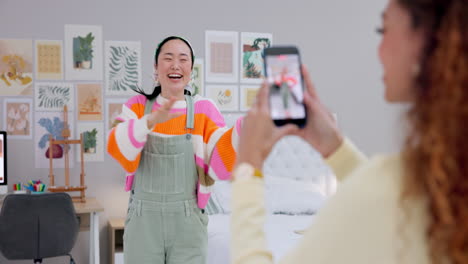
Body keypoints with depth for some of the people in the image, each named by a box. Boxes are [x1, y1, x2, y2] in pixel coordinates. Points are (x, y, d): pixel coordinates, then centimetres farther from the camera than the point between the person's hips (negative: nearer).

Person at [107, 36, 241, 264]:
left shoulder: (203, 109, -1)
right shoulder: (138, 106, 1)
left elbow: (220, 166, -9)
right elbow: (118, 149, -15)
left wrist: (246, 124, -23)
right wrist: (151, 120, -32)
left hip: (188, 224, 0)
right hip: (143, 222, 1)